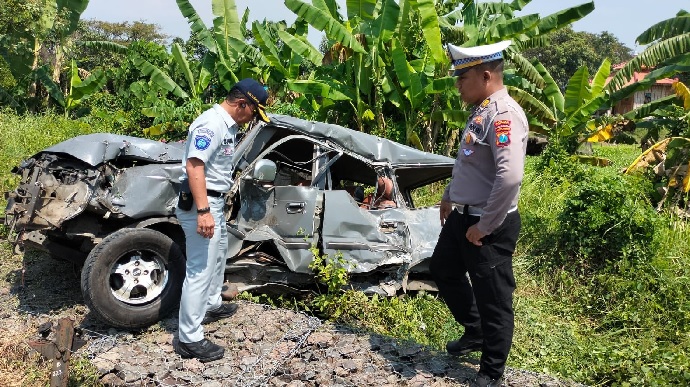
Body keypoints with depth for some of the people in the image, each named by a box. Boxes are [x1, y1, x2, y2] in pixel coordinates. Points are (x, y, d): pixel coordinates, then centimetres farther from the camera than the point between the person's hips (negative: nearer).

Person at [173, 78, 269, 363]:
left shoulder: (229, 125, 11)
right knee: (200, 270, -7)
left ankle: (212, 306, 48)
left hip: (215, 202, 11)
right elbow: (193, 166, -29)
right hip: (201, 204, -11)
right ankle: (189, 339, 1)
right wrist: (203, 211, -34)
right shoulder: (211, 123, -21)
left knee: (218, 255, 27)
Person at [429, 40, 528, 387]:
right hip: (462, 215, 10)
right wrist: (449, 197, 27)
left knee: (493, 298, 4)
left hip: (489, 225, -10)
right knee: (443, 270, 25)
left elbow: (510, 177, -33)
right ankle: (474, 332, 44)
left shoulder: (503, 114, -23)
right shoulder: (480, 110, 9)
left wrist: (485, 226, -25)